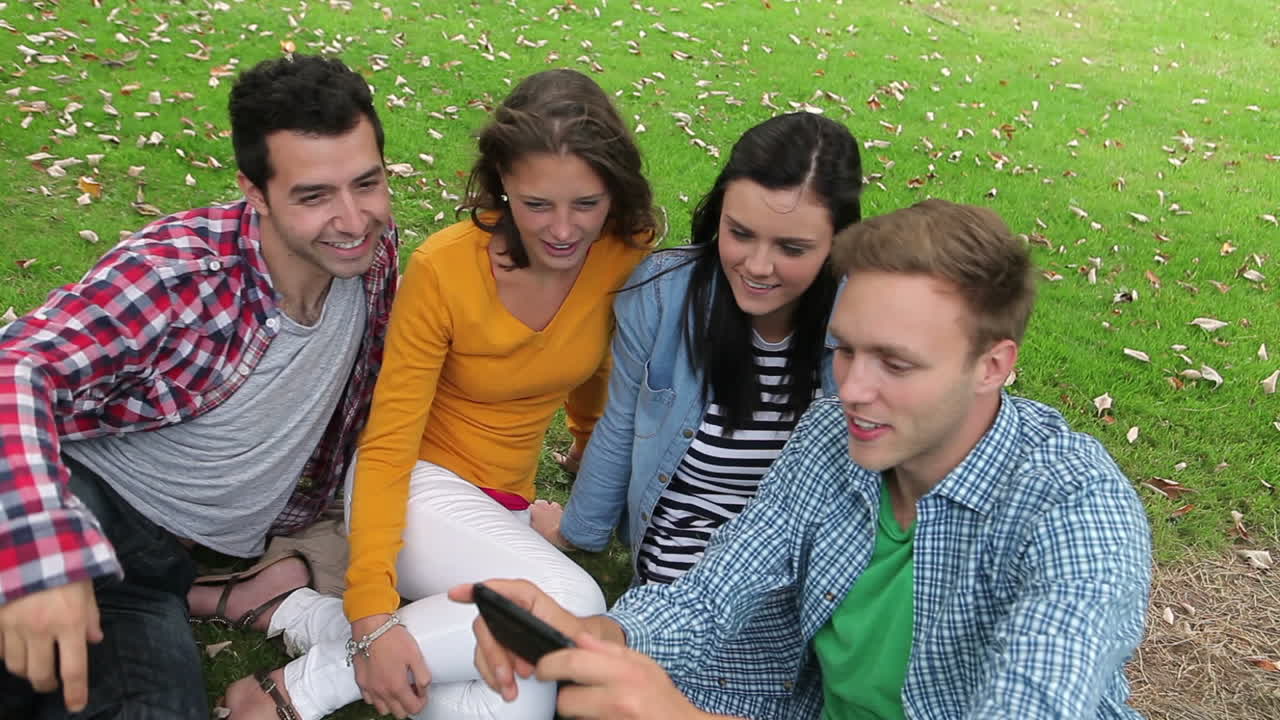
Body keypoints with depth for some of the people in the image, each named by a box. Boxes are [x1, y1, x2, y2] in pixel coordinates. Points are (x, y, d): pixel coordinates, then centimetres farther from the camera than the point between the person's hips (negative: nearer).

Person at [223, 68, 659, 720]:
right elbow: (387, 446, -18)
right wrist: (373, 613, -29)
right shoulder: (444, 267, -19)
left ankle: (317, 620, -8)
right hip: (415, 483, -4)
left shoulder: (628, 255, -11)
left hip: (505, 503, 4)